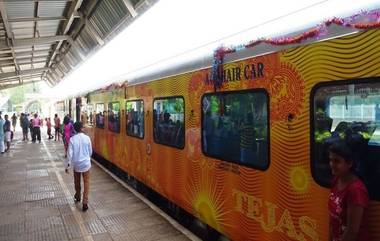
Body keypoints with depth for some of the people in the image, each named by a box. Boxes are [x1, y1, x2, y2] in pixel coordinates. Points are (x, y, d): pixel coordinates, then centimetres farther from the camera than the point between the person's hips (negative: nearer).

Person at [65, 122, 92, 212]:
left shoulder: (72, 139, -9)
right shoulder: (87, 138, -9)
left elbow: (70, 153, -10)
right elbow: (90, 152, 1)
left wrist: (67, 165, -2)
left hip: (76, 164, 1)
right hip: (86, 163, -1)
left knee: (77, 182, 21)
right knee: (86, 183, 6)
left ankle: (77, 197, 42)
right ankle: (85, 202, -1)